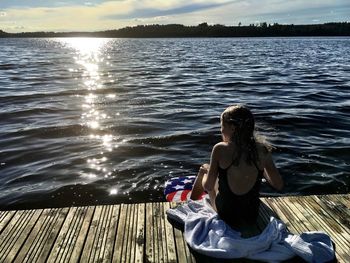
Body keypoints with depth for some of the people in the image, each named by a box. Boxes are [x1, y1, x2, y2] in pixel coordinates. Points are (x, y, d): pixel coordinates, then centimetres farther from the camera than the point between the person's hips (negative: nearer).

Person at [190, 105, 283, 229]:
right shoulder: (262, 150, -11)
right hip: (252, 215, 4)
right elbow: (279, 185, -4)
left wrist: (205, 170, 8)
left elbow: (208, 186, -12)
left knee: (204, 169, 20)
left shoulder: (220, 149, -20)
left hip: (226, 216, -3)